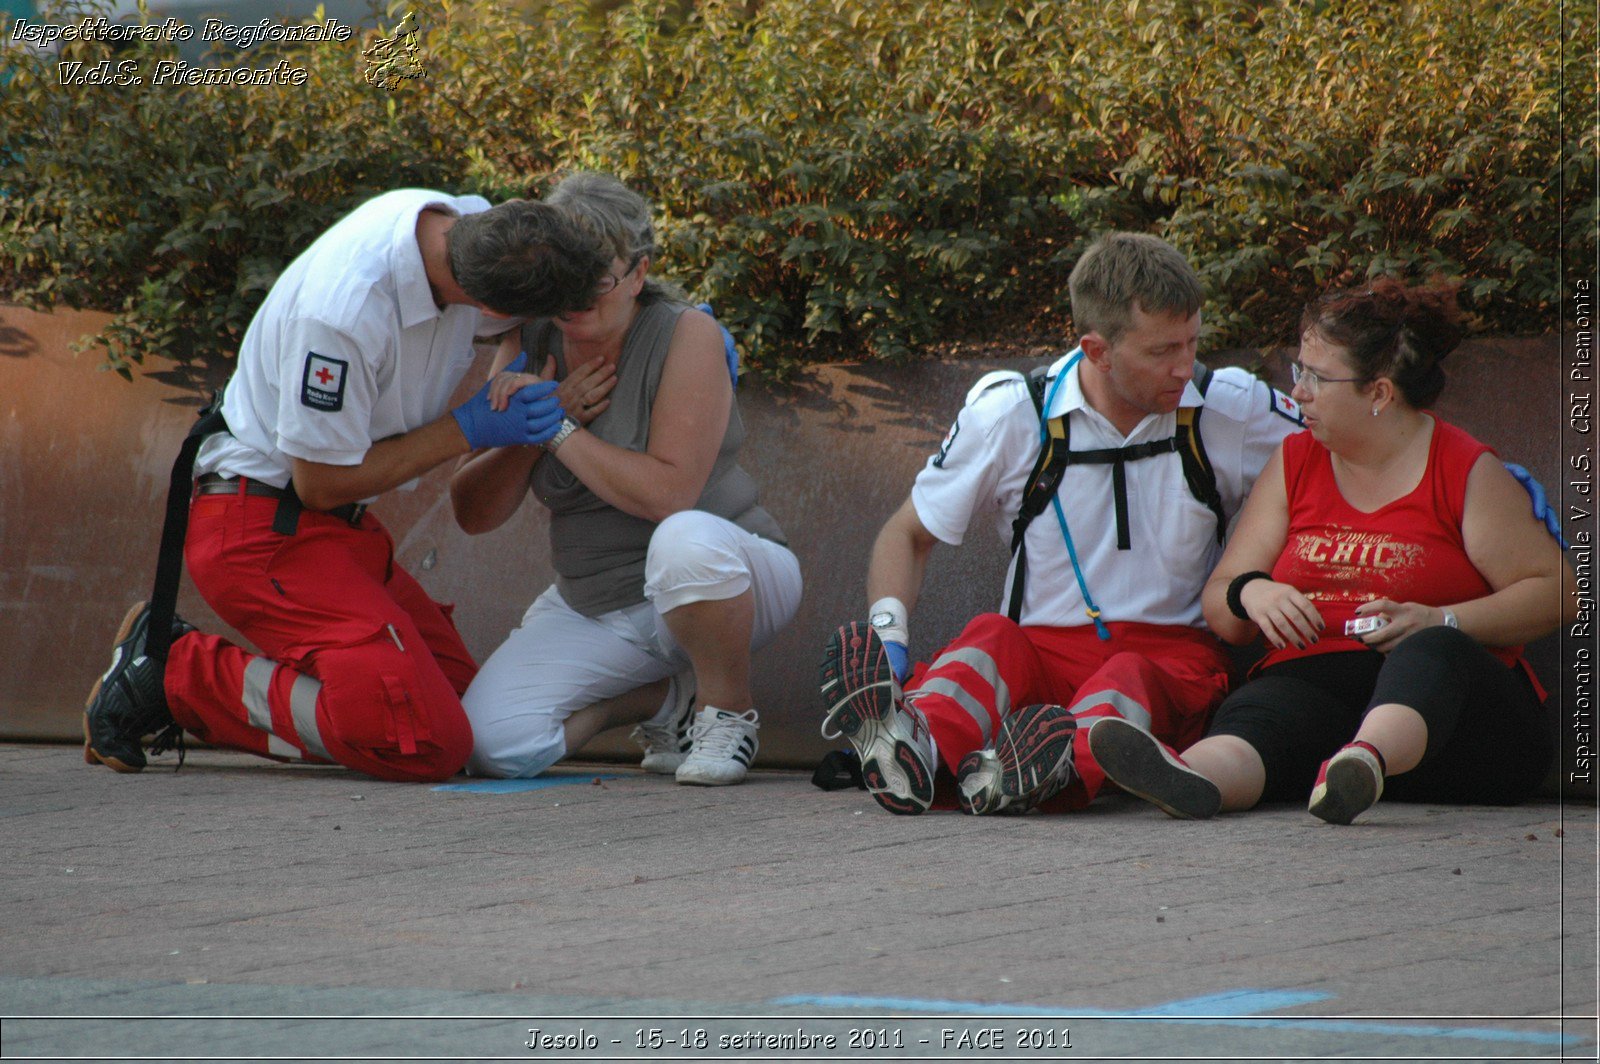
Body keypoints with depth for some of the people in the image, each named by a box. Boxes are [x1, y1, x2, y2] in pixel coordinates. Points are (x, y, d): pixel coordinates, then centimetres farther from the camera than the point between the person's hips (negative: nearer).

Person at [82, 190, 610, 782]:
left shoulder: (470, 221, -8)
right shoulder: (345, 311, -32)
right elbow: (321, 483, -17)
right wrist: (469, 430, -14)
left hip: (341, 530, 10)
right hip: (261, 527, -10)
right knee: (424, 738, -22)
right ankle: (178, 677, -7)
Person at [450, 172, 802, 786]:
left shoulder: (686, 335, -15)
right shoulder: (529, 347, 0)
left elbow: (669, 494, -27)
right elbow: (473, 512, -3)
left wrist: (558, 429, -24)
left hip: (717, 586, -5)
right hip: (593, 610, 5)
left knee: (685, 539, -41)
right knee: (488, 744, -18)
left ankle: (727, 711, -13)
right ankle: (665, 700, 8)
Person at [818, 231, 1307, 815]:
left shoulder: (1235, 410, 3)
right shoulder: (1010, 412, 2)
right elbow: (909, 534, 10)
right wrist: (887, 635, -10)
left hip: (1174, 656, 0)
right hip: (1044, 651, 0)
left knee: (1131, 679, -36)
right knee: (991, 637, -34)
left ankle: (1061, 763, -68)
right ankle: (918, 739, -65)